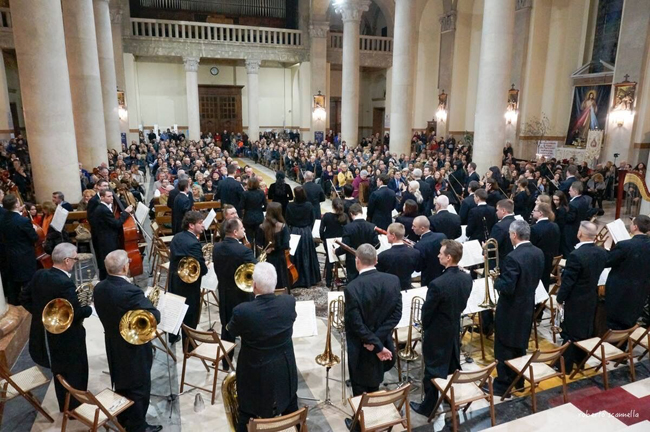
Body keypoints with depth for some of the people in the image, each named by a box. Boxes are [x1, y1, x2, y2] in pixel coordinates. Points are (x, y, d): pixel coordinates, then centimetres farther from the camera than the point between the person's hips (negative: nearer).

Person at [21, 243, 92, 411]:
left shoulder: (39, 275, -4)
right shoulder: (65, 283, -30)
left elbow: (24, 297, 7)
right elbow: (76, 314, -29)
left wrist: (40, 313, 10)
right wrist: (89, 308, -10)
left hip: (45, 336, 8)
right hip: (66, 339, -8)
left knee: (60, 373, 26)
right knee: (75, 374, 14)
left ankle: (64, 407, 43)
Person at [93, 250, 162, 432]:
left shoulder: (99, 288, -6)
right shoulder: (131, 291, -32)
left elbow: (107, 314, 7)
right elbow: (154, 318, -29)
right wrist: (150, 305, -9)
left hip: (113, 346, 8)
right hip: (134, 348, -8)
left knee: (121, 385, 25)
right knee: (138, 389, 11)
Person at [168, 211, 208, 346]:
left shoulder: (177, 237, 0)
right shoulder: (193, 243, -28)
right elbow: (202, 269, -25)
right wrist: (206, 266, -4)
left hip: (174, 280, 9)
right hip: (188, 284, -8)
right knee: (190, 316, 8)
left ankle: (172, 337, 44)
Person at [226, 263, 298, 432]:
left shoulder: (242, 311, -30)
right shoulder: (289, 302, -20)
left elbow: (231, 330, -7)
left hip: (255, 375, -3)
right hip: (285, 370, 3)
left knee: (248, 415, 19)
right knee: (290, 408, 29)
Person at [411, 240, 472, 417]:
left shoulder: (437, 284, -32)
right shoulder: (467, 278, -9)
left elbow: (427, 311, -18)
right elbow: (462, 305, 4)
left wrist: (425, 328, 2)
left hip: (437, 333, -6)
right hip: (455, 329, 7)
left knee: (433, 369, 10)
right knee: (453, 366, 23)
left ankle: (428, 407, 27)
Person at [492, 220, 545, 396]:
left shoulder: (513, 257, -27)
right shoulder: (539, 253, 0)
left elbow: (507, 287, -26)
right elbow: (534, 279, 10)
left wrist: (496, 280, -9)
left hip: (511, 309, -8)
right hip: (527, 306, 8)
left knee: (504, 348, 6)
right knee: (519, 346, 21)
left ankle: (503, 384, 17)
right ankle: (518, 380, 35)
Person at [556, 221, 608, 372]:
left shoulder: (576, 255, -29)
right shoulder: (602, 252, -5)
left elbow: (567, 280, -21)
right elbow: (596, 274, 8)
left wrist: (560, 299, -8)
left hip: (575, 300, -7)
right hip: (592, 298, 7)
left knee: (570, 333, 6)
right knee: (586, 330, 20)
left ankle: (566, 365, 16)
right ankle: (581, 360, 36)